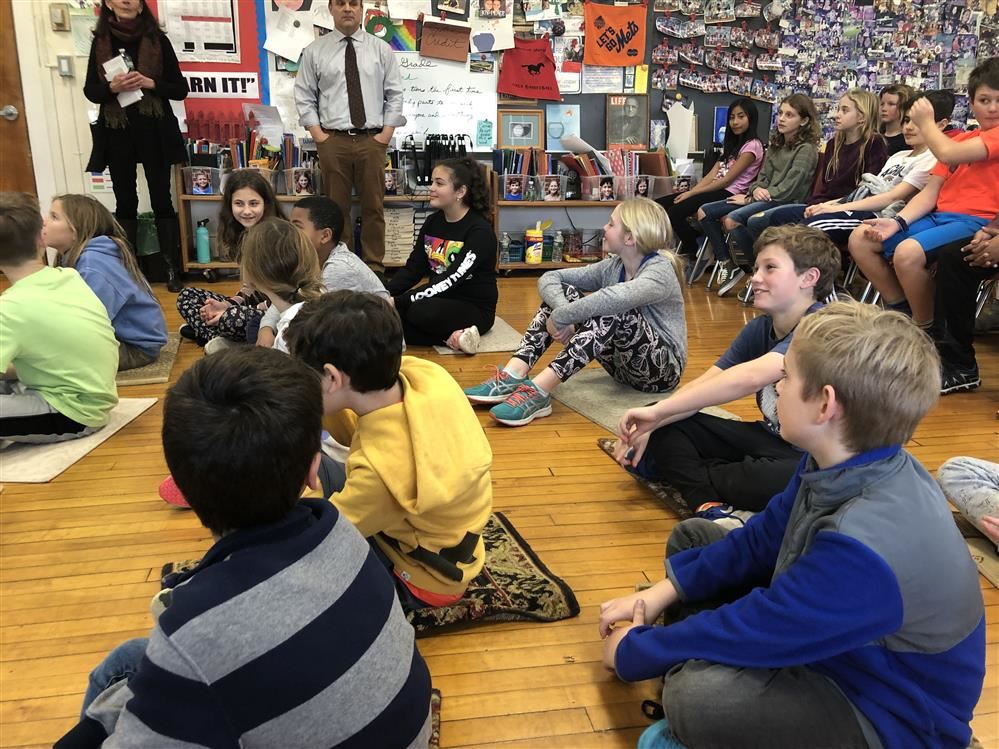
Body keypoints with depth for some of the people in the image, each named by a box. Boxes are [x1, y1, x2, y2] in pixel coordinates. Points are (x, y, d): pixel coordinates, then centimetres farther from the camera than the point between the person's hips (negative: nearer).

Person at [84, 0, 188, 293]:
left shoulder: (157, 40, 0)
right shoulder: (101, 41, 5)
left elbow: (180, 90, 0)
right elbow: (90, 90, 6)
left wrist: (151, 83, -16)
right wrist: (112, 87, -14)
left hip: (154, 131, -2)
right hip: (116, 133, 2)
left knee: (161, 200, 1)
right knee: (125, 202, 8)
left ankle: (172, 268, 7)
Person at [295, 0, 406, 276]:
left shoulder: (381, 49, 7)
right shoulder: (315, 51, 5)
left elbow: (395, 94, 6)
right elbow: (304, 96, 6)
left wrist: (386, 133, -4)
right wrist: (318, 134, -4)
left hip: (372, 140, 0)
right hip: (332, 141, 0)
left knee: (374, 207, 5)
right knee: (336, 207, 5)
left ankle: (374, 266, 15)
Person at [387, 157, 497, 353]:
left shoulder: (480, 231, -16)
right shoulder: (432, 222, 6)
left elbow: (452, 279, -25)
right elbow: (413, 269, 4)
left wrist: (399, 302, -30)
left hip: (474, 308, -7)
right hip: (440, 299, 8)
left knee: (420, 312, -36)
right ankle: (452, 338, -18)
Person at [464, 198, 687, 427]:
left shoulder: (659, 271, -19)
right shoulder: (614, 266, 2)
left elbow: (613, 299, -41)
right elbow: (549, 278, -4)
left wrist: (559, 317, -30)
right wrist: (564, 312, -25)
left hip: (663, 371, -7)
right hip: (623, 363, 7)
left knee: (614, 311, -35)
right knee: (565, 293, -7)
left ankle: (538, 391, -40)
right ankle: (514, 375, -24)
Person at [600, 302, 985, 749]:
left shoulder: (864, 549, -38)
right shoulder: (846, 464, -11)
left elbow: (748, 631, -28)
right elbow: (762, 541, 4)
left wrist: (632, 650, -12)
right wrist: (662, 592, -1)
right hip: (825, 637, 8)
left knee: (696, 697, -35)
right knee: (692, 538, 7)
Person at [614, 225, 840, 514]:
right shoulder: (760, 328, 3)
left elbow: (750, 377, -38)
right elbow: (702, 385, -4)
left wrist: (657, 411, -39)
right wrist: (649, 424, -21)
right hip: (771, 438, 7)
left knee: (787, 480, -41)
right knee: (667, 429, -2)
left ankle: (674, 469, -16)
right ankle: (708, 505, -26)